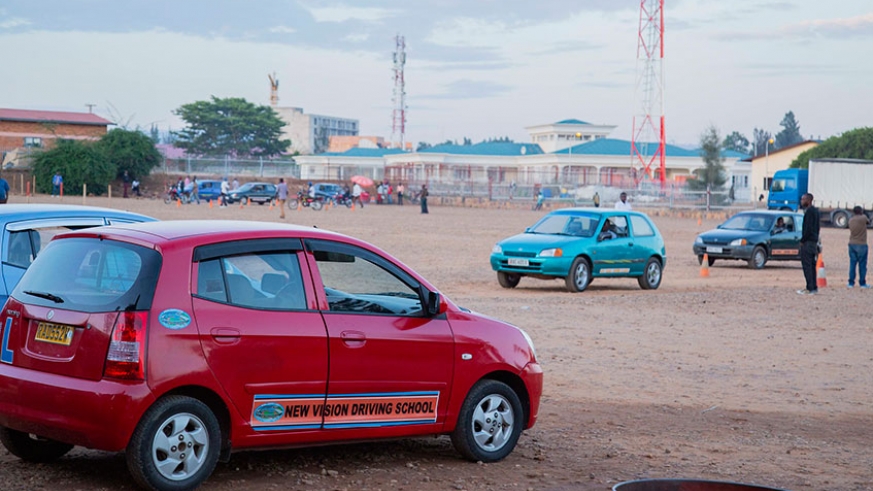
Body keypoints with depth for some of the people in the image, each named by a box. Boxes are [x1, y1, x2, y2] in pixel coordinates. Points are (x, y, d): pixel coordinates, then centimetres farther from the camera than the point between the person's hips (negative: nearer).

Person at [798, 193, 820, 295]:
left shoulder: (809, 211, -15)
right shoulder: (815, 211, 16)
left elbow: (808, 228, -20)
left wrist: (802, 240, -15)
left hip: (808, 241, -10)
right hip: (814, 241, 10)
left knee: (806, 265, -9)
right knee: (811, 265, 13)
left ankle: (810, 288, -12)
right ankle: (814, 287, 15)